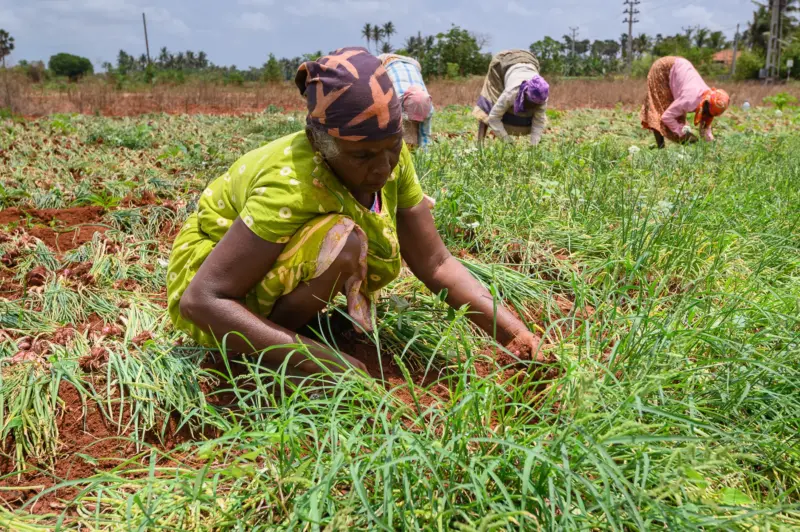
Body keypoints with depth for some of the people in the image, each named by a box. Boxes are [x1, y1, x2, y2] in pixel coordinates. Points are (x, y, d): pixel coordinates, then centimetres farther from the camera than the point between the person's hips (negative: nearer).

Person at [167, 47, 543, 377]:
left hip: (281, 276, 8)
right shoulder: (291, 185, -35)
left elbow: (436, 263, -11)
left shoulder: (389, 160, -16)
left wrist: (514, 333, -21)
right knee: (342, 242, -31)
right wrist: (316, 360, -41)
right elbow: (201, 299, -36)